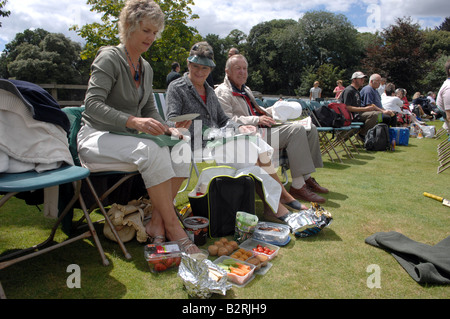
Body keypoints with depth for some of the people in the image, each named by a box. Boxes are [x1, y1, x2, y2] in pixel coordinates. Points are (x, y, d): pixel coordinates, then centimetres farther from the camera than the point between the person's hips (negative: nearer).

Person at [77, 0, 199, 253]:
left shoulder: (146, 68, 14)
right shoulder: (109, 57, -8)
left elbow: (150, 111, 15)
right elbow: (93, 104, -19)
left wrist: (168, 129, -6)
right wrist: (134, 121, -33)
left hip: (128, 138, 7)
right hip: (97, 138, -6)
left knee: (181, 148, -19)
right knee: (152, 151, -35)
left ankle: (157, 221, -20)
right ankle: (172, 226, -26)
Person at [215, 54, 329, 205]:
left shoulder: (246, 89, 29)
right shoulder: (222, 92, -1)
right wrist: (257, 120, -20)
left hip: (262, 128, 10)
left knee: (311, 129, -1)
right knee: (296, 130, -27)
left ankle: (306, 177, 0)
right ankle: (298, 185, -27)